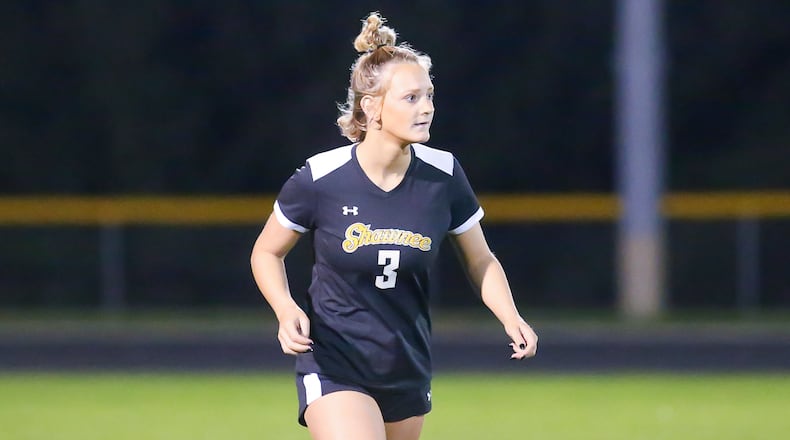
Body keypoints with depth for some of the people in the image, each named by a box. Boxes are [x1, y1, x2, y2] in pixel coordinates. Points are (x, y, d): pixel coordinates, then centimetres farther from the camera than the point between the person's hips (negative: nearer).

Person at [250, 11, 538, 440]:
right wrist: (286, 310, -17)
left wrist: (510, 318, -10)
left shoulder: (442, 175, -7)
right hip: (334, 369, -4)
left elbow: (480, 261, 7)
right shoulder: (319, 179, -14)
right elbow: (267, 252, 2)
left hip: (408, 371, 4)